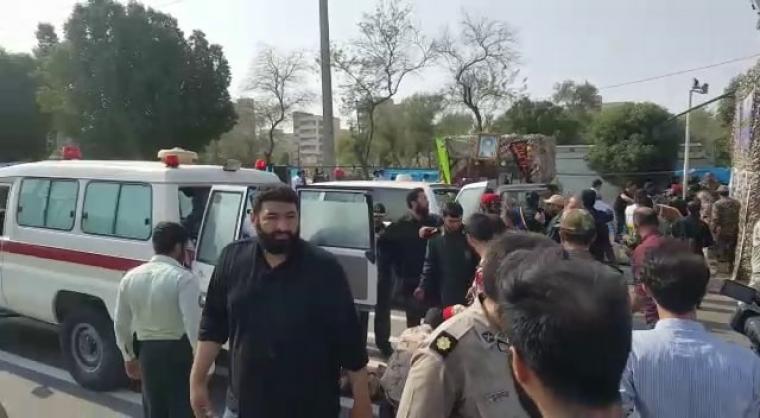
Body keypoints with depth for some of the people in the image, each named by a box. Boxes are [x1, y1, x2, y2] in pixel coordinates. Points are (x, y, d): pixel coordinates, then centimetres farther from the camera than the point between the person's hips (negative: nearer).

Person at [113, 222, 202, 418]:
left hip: (148, 352, 6)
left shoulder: (130, 277, 4)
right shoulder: (184, 278, -16)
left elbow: (120, 324, 12)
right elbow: (194, 325, -22)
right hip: (179, 352, -6)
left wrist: (129, 357, 24)